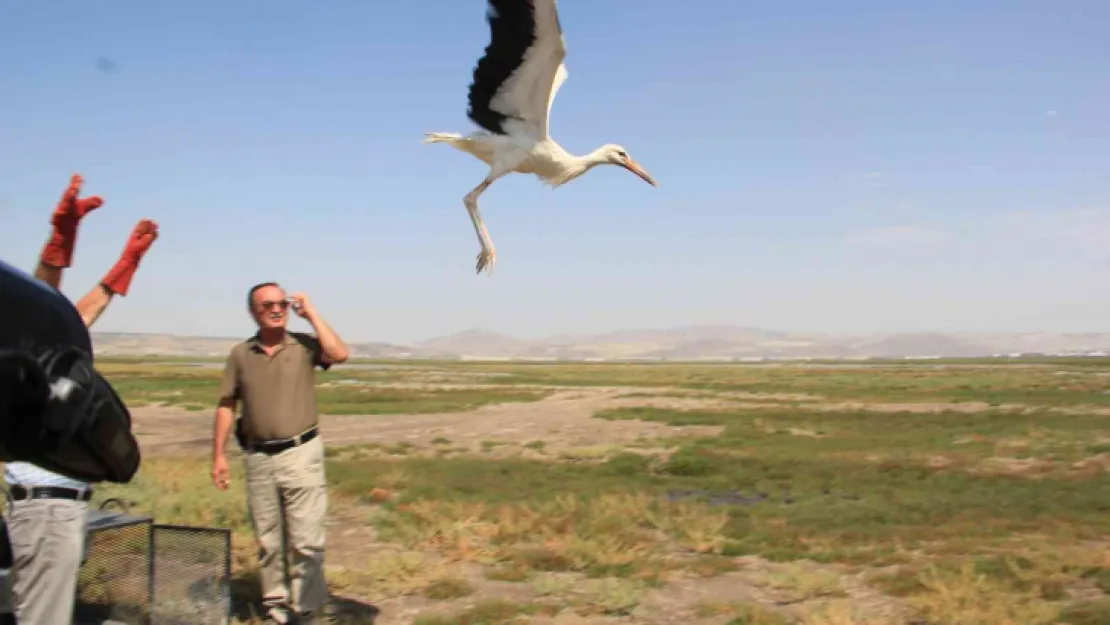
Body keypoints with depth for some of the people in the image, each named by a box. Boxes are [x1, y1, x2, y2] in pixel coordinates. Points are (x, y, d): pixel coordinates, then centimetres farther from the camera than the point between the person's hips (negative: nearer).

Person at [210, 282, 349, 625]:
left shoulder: (304, 345, -1)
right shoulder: (240, 354, 6)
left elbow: (339, 354, -20)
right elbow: (226, 406, 9)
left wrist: (311, 314, -12)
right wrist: (219, 455, 5)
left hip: (301, 454, -3)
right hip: (258, 458, 3)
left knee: (307, 541, -4)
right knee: (268, 542, 12)